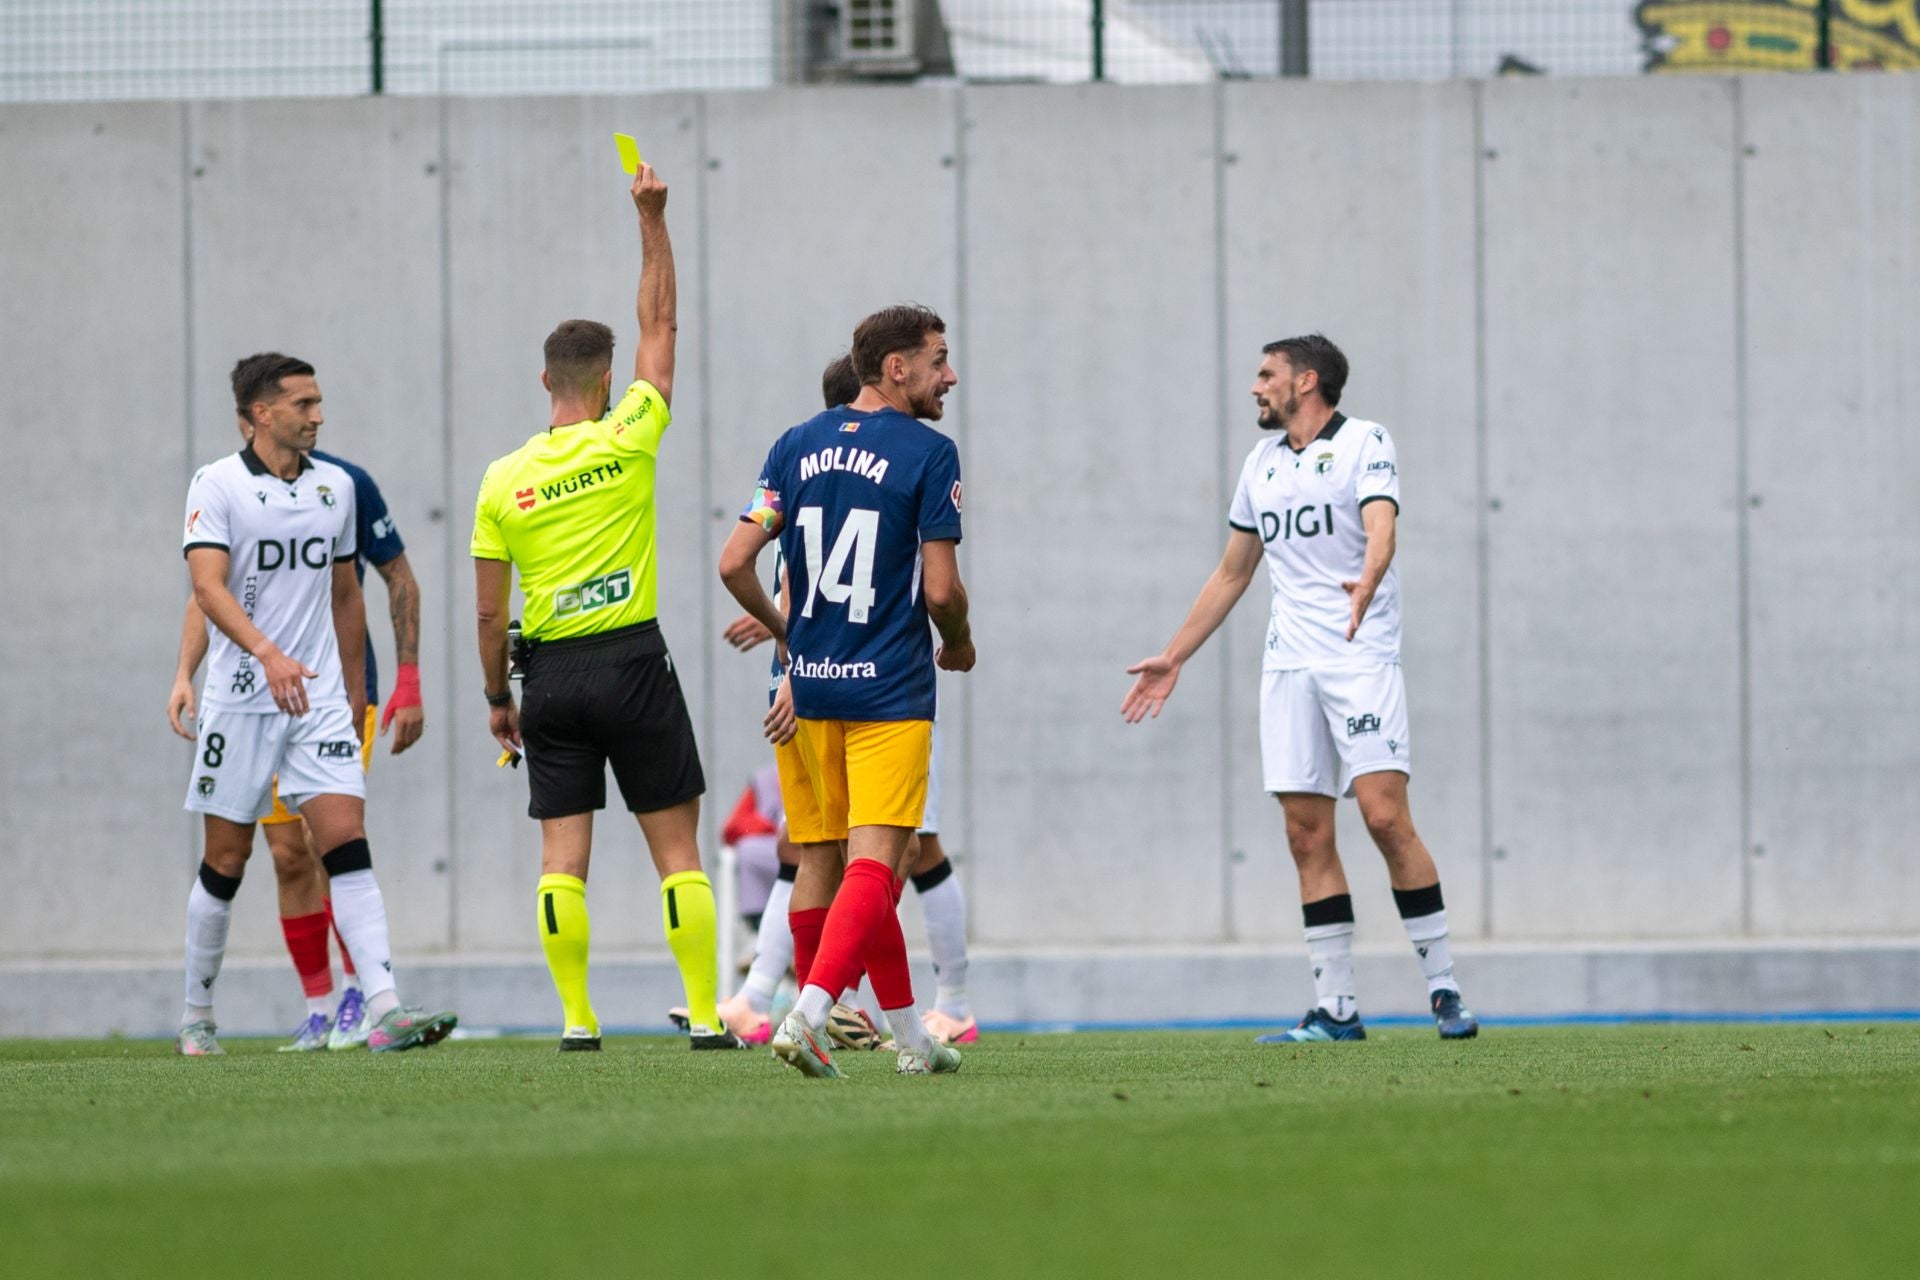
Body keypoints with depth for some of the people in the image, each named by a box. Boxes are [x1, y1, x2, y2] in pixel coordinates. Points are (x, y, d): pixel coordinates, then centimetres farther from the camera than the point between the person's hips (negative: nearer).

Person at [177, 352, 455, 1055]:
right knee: (226, 861, 5)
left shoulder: (336, 485, 10)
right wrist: (268, 653, -33)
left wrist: (356, 691, 21)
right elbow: (208, 586, -19)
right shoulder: (217, 484, -6)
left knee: (347, 844, -11)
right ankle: (197, 1017, 20)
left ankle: (385, 1011, -22)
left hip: (321, 699, 3)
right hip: (240, 699, -3)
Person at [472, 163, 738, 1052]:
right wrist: (652, 220, 7)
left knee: (562, 859, 2)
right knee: (677, 850, 2)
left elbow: (489, 612, 2)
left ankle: (577, 1019, -3)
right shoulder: (626, 442, -6)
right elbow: (659, 326, 4)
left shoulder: (503, 481, 0)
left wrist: (498, 698, 14)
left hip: (550, 677, 2)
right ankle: (705, 1016, -2)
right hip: (633, 663, -2)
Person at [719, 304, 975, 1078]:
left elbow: (735, 563, 3)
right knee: (873, 866, -9)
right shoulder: (928, 453, -8)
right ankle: (807, 1017, -27)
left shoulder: (796, 447, 7)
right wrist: (959, 644, 11)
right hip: (890, 694, -6)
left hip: (813, 688, 6)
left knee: (822, 865, 14)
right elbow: (941, 588, -11)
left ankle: (910, 1037, 20)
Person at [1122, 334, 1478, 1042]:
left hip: (1361, 657, -6)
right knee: (1307, 833, 0)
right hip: (1288, 664, 6)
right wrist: (1174, 658, 25)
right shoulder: (1262, 463, 18)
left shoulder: (1364, 443, -2)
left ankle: (1444, 991, -8)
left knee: (1385, 816, -15)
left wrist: (1367, 584, -40)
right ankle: (1336, 1008, 1)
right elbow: (1231, 573, 26)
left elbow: (1380, 530, -19)